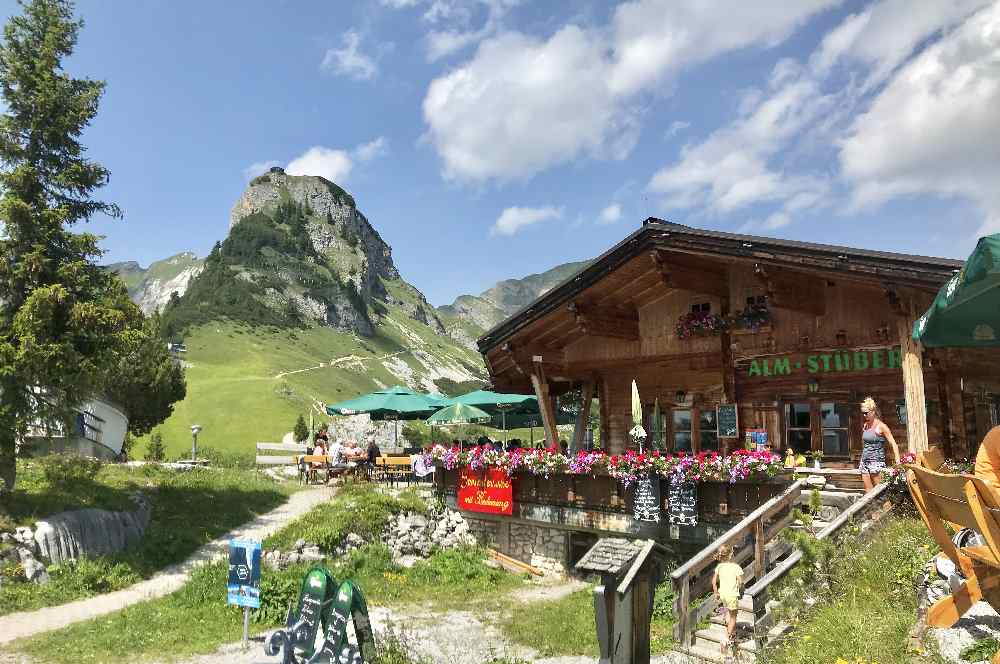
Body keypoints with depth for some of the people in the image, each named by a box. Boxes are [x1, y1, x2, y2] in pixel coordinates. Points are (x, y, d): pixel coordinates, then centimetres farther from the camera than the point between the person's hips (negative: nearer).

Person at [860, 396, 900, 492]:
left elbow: (893, 444, -11)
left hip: (876, 461, -6)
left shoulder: (881, 426, -8)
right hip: (864, 461, 6)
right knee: (868, 491, 4)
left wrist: (898, 461, -21)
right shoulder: (865, 425, 11)